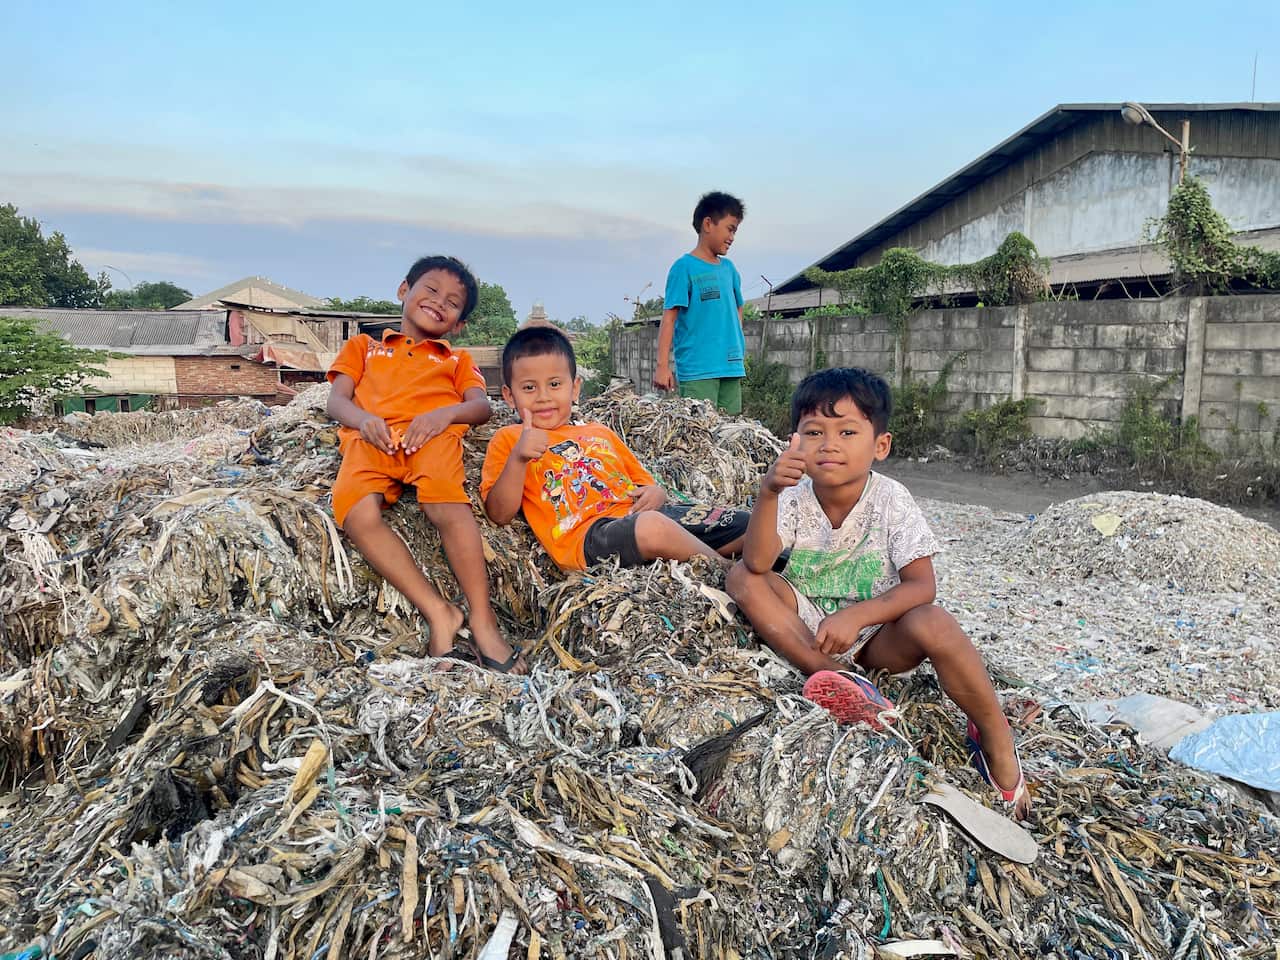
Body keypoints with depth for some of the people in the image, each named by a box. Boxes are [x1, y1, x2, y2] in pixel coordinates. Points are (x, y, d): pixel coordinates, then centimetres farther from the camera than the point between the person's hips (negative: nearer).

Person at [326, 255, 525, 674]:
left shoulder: (457, 360, 35)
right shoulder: (363, 347, 36)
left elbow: (482, 406, 13)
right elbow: (336, 401, 18)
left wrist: (446, 412, -11)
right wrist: (363, 419, -7)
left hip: (432, 435, -1)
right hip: (371, 440, 1)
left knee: (448, 505, -35)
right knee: (358, 513, -33)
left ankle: (482, 621, -33)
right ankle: (439, 612, -30)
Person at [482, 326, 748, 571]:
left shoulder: (601, 433, 30)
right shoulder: (508, 440, 15)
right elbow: (499, 514, 2)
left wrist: (655, 494, 4)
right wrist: (518, 458, -14)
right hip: (586, 532, -6)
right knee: (651, 526, -37)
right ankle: (727, 571, -20)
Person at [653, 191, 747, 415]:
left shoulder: (729, 269, 15)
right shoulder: (684, 267, -4)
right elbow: (669, 318, -8)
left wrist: (740, 357, 15)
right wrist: (663, 366, -14)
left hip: (731, 369, 7)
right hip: (697, 371, -6)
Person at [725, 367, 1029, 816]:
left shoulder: (891, 501, -14)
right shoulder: (794, 496, -11)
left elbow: (921, 586, -19)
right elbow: (757, 563, -27)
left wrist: (856, 616, -32)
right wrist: (768, 494, -42)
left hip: (877, 635, -2)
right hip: (808, 625, 2)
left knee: (933, 624, -34)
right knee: (741, 579, -21)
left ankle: (996, 738, -10)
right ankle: (837, 678, -28)